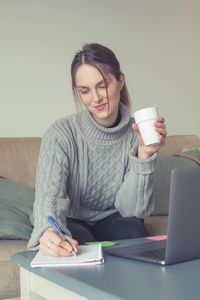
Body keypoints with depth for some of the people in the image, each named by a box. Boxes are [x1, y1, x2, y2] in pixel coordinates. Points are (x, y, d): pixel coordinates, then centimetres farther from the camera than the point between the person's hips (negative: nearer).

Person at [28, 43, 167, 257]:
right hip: (70, 222, -2)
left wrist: (144, 154, -28)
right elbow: (48, 197, -29)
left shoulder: (136, 134, -9)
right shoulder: (61, 134, -17)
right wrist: (48, 232, -53)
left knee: (133, 228, -30)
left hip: (111, 221, 2)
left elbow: (132, 210, -13)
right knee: (81, 239, -35)